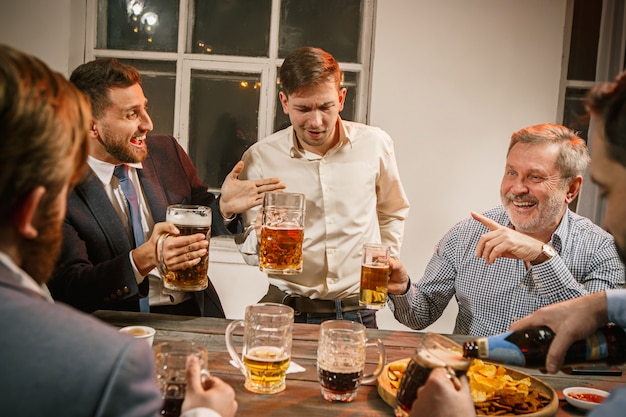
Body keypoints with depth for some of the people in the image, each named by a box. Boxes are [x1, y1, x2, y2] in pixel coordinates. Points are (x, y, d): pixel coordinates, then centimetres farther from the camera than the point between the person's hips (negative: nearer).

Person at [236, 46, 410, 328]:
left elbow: (392, 212, 21)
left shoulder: (375, 144, 2)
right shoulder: (259, 158, -4)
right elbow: (246, 247, 4)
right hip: (287, 308, -1)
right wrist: (261, 240, -18)